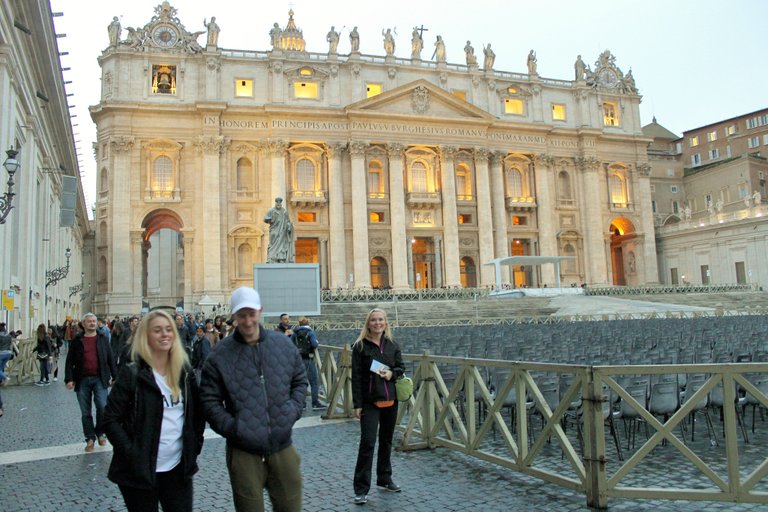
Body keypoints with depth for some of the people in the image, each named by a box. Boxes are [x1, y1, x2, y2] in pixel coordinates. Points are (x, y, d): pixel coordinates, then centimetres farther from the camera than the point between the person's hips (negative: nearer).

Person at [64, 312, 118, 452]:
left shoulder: (102, 340, 8)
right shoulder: (77, 341, 6)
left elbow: (110, 359, 9)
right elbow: (69, 362, 4)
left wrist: (115, 377, 6)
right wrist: (69, 379, -6)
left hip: (99, 379, -1)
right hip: (82, 380, 1)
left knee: (102, 407, -12)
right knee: (85, 412, 6)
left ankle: (100, 433, 11)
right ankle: (90, 438, 17)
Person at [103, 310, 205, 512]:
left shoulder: (185, 372, 5)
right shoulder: (131, 374, -8)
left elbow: (198, 412, 13)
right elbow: (111, 419, -9)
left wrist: (195, 446, 4)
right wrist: (131, 453, -16)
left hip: (178, 468, 4)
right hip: (140, 469, -3)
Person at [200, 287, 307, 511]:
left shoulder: (283, 345, 3)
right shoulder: (220, 355, -6)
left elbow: (300, 381, 13)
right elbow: (209, 400, -2)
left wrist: (293, 410, -2)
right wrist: (231, 427, -13)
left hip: (282, 445, 3)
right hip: (243, 451, -2)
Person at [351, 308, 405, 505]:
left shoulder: (392, 345, 6)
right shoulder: (360, 346, -6)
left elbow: (401, 367, 12)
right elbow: (356, 377, -7)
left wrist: (392, 373, -11)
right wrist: (357, 404, -11)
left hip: (390, 400, 4)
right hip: (370, 402, -4)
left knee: (386, 440, 16)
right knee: (367, 442, -8)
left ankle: (385, 478, 32)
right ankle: (361, 489, 0)